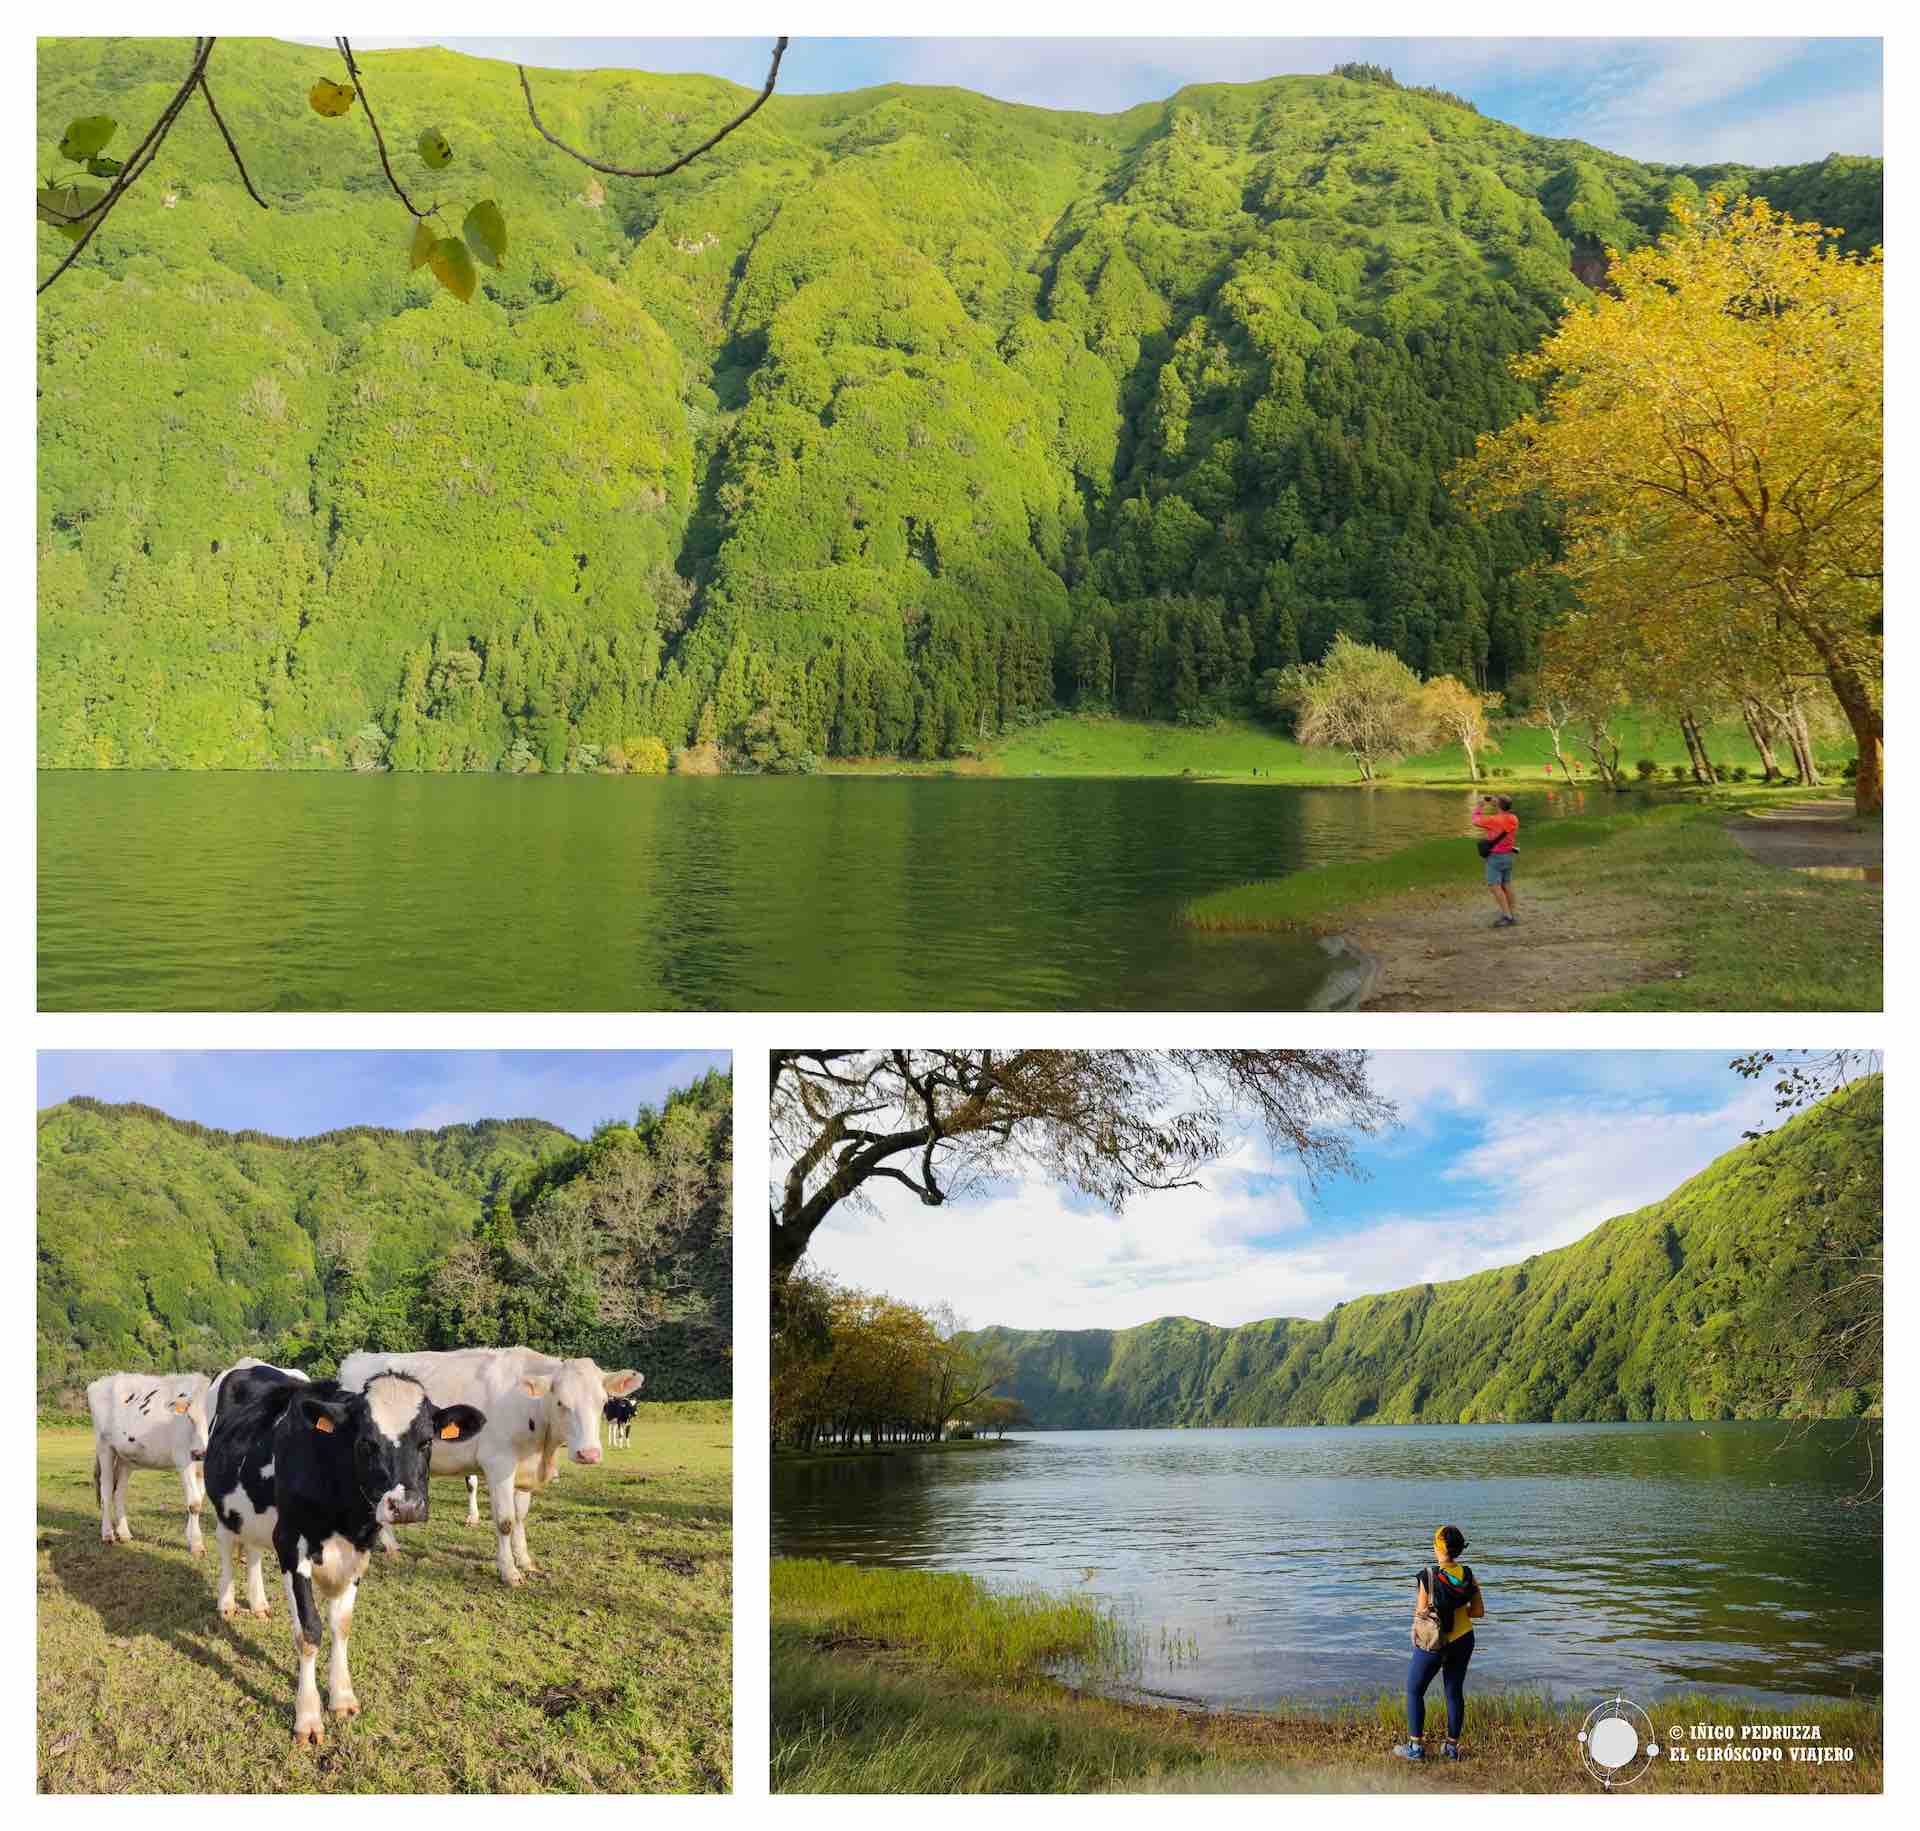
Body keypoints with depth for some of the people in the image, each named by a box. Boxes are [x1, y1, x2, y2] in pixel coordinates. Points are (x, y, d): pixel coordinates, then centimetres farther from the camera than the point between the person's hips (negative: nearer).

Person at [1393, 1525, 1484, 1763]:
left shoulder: (1428, 1578, -21)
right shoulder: (1469, 1576, -7)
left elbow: (1422, 1613, -16)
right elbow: (1478, 1611, -2)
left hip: (1434, 1643, -5)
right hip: (1463, 1639, 5)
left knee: (1414, 1690, 11)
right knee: (1455, 1692, 16)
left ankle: (1416, 1747, 13)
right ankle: (1452, 1747, 21)